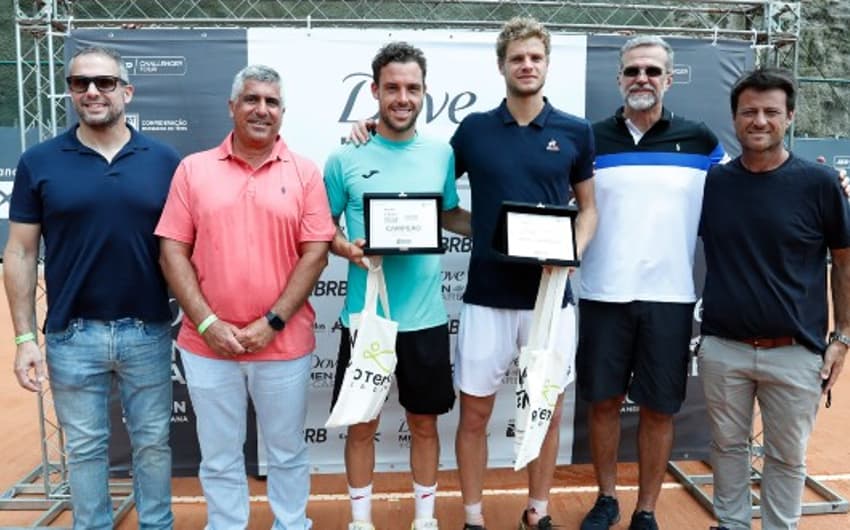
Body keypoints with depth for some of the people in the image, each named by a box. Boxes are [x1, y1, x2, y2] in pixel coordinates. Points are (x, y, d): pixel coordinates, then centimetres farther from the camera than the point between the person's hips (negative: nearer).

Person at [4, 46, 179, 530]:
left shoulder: (165, 160, -1)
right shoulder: (39, 162, -1)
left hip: (148, 331, 0)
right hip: (72, 335, 0)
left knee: (154, 442, 14)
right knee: (84, 448, 15)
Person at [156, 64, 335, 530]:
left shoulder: (304, 172, 0)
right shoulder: (193, 169, 3)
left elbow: (315, 253, -5)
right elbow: (173, 251, 0)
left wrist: (273, 323, -12)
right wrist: (206, 322, -10)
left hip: (284, 343, 0)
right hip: (208, 344, 1)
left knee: (287, 453, 15)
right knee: (219, 457, 15)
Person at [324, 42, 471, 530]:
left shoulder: (442, 154, 2)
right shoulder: (345, 158, -4)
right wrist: (346, 249, -18)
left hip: (426, 317, 2)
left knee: (425, 421, 16)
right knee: (362, 424, 13)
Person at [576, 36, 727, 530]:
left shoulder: (701, 141, 4)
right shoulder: (591, 139, 3)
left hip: (670, 296, 0)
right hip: (603, 294, 0)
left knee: (659, 409, 8)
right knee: (604, 401, 10)